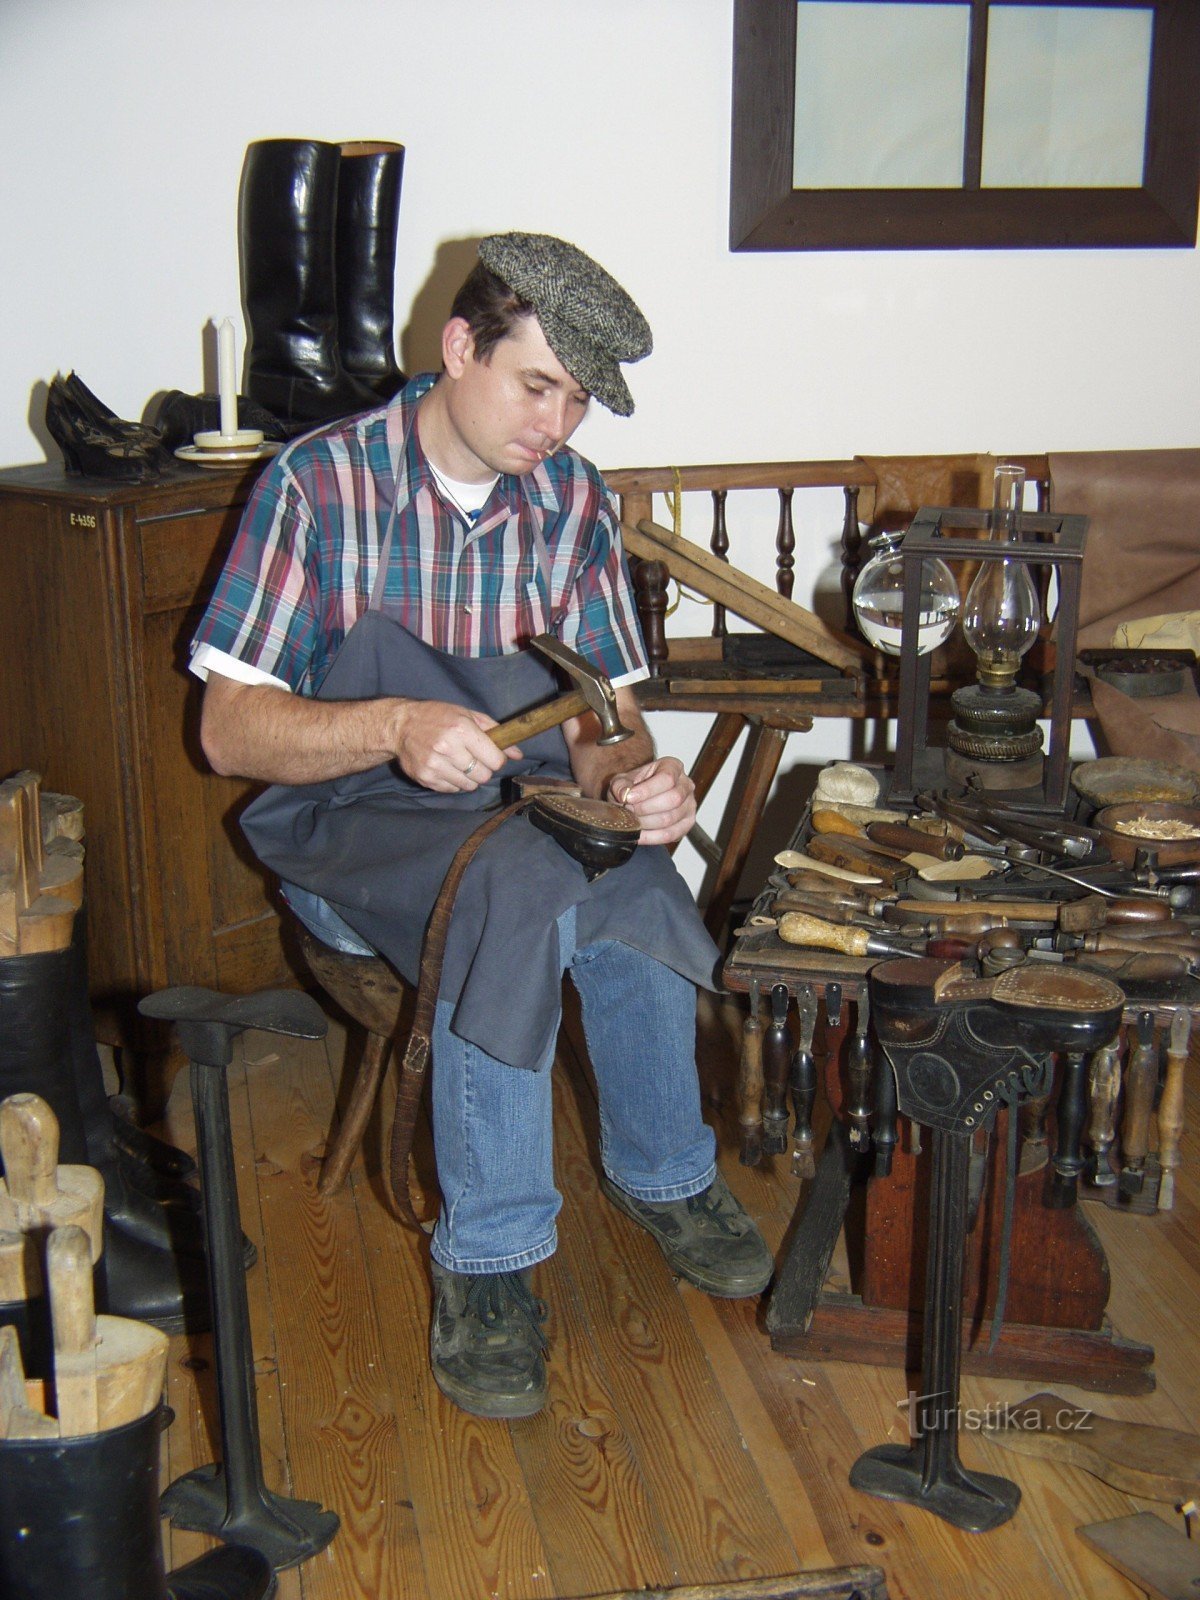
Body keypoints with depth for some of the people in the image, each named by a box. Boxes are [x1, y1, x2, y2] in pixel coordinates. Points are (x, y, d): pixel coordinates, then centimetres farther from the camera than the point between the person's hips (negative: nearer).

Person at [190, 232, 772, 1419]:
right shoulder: (322, 482, -8)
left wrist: (631, 774, -22)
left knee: (631, 873, -32)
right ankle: (485, 1259, -23)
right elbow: (229, 729, -12)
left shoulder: (574, 502, 4)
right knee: (521, 881, -36)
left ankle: (662, 1175, -6)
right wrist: (392, 727, -31)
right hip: (348, 827, -3)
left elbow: (604, 717, 3)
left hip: (522, 809, 4)